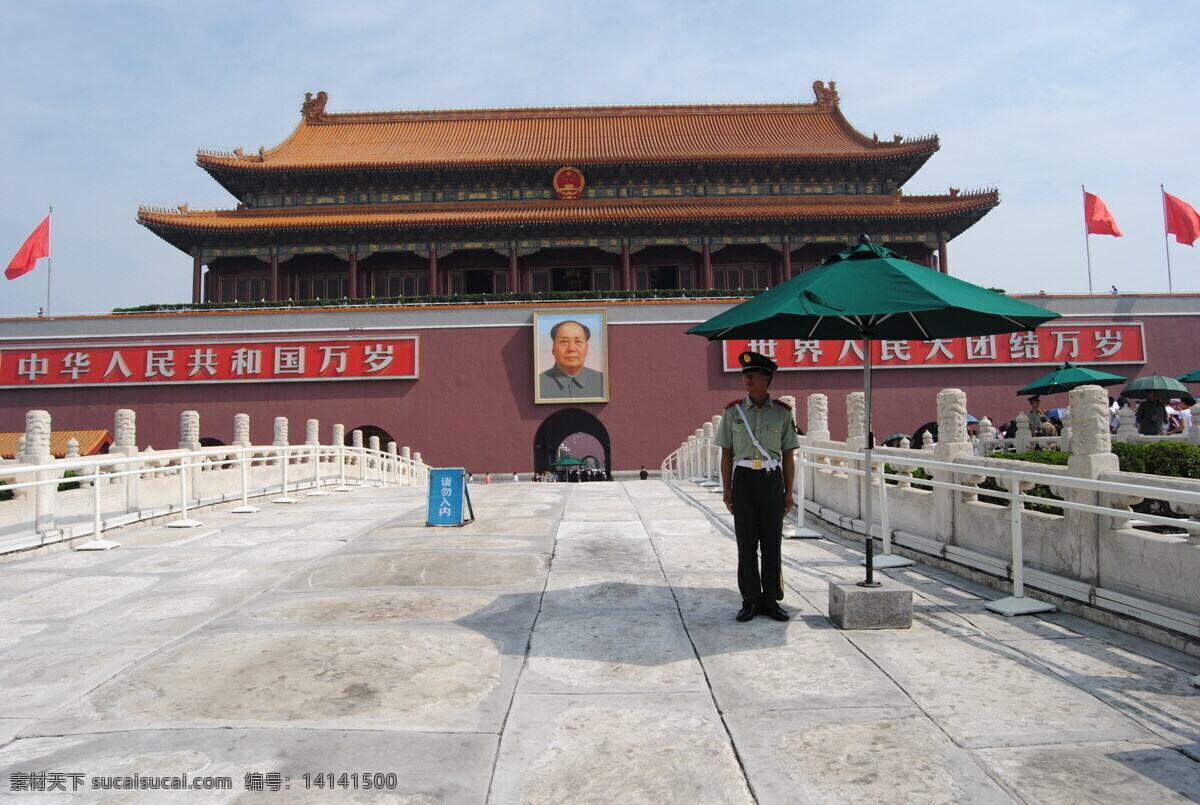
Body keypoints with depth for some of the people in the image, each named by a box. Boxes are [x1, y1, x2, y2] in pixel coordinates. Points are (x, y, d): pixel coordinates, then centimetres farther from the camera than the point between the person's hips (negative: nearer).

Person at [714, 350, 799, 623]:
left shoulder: (782, 413, 3)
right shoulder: (733, 411, 3)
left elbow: (788, 456, 5)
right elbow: (726, 454, 5)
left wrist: (789, 492, 2)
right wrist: (727, 489, -1)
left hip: (772, 480, 0)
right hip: (744, 480, 0)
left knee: (772, 542, 5)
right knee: (746, 543, 4)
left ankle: (771, 599, 17)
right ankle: (750, 600, 15)